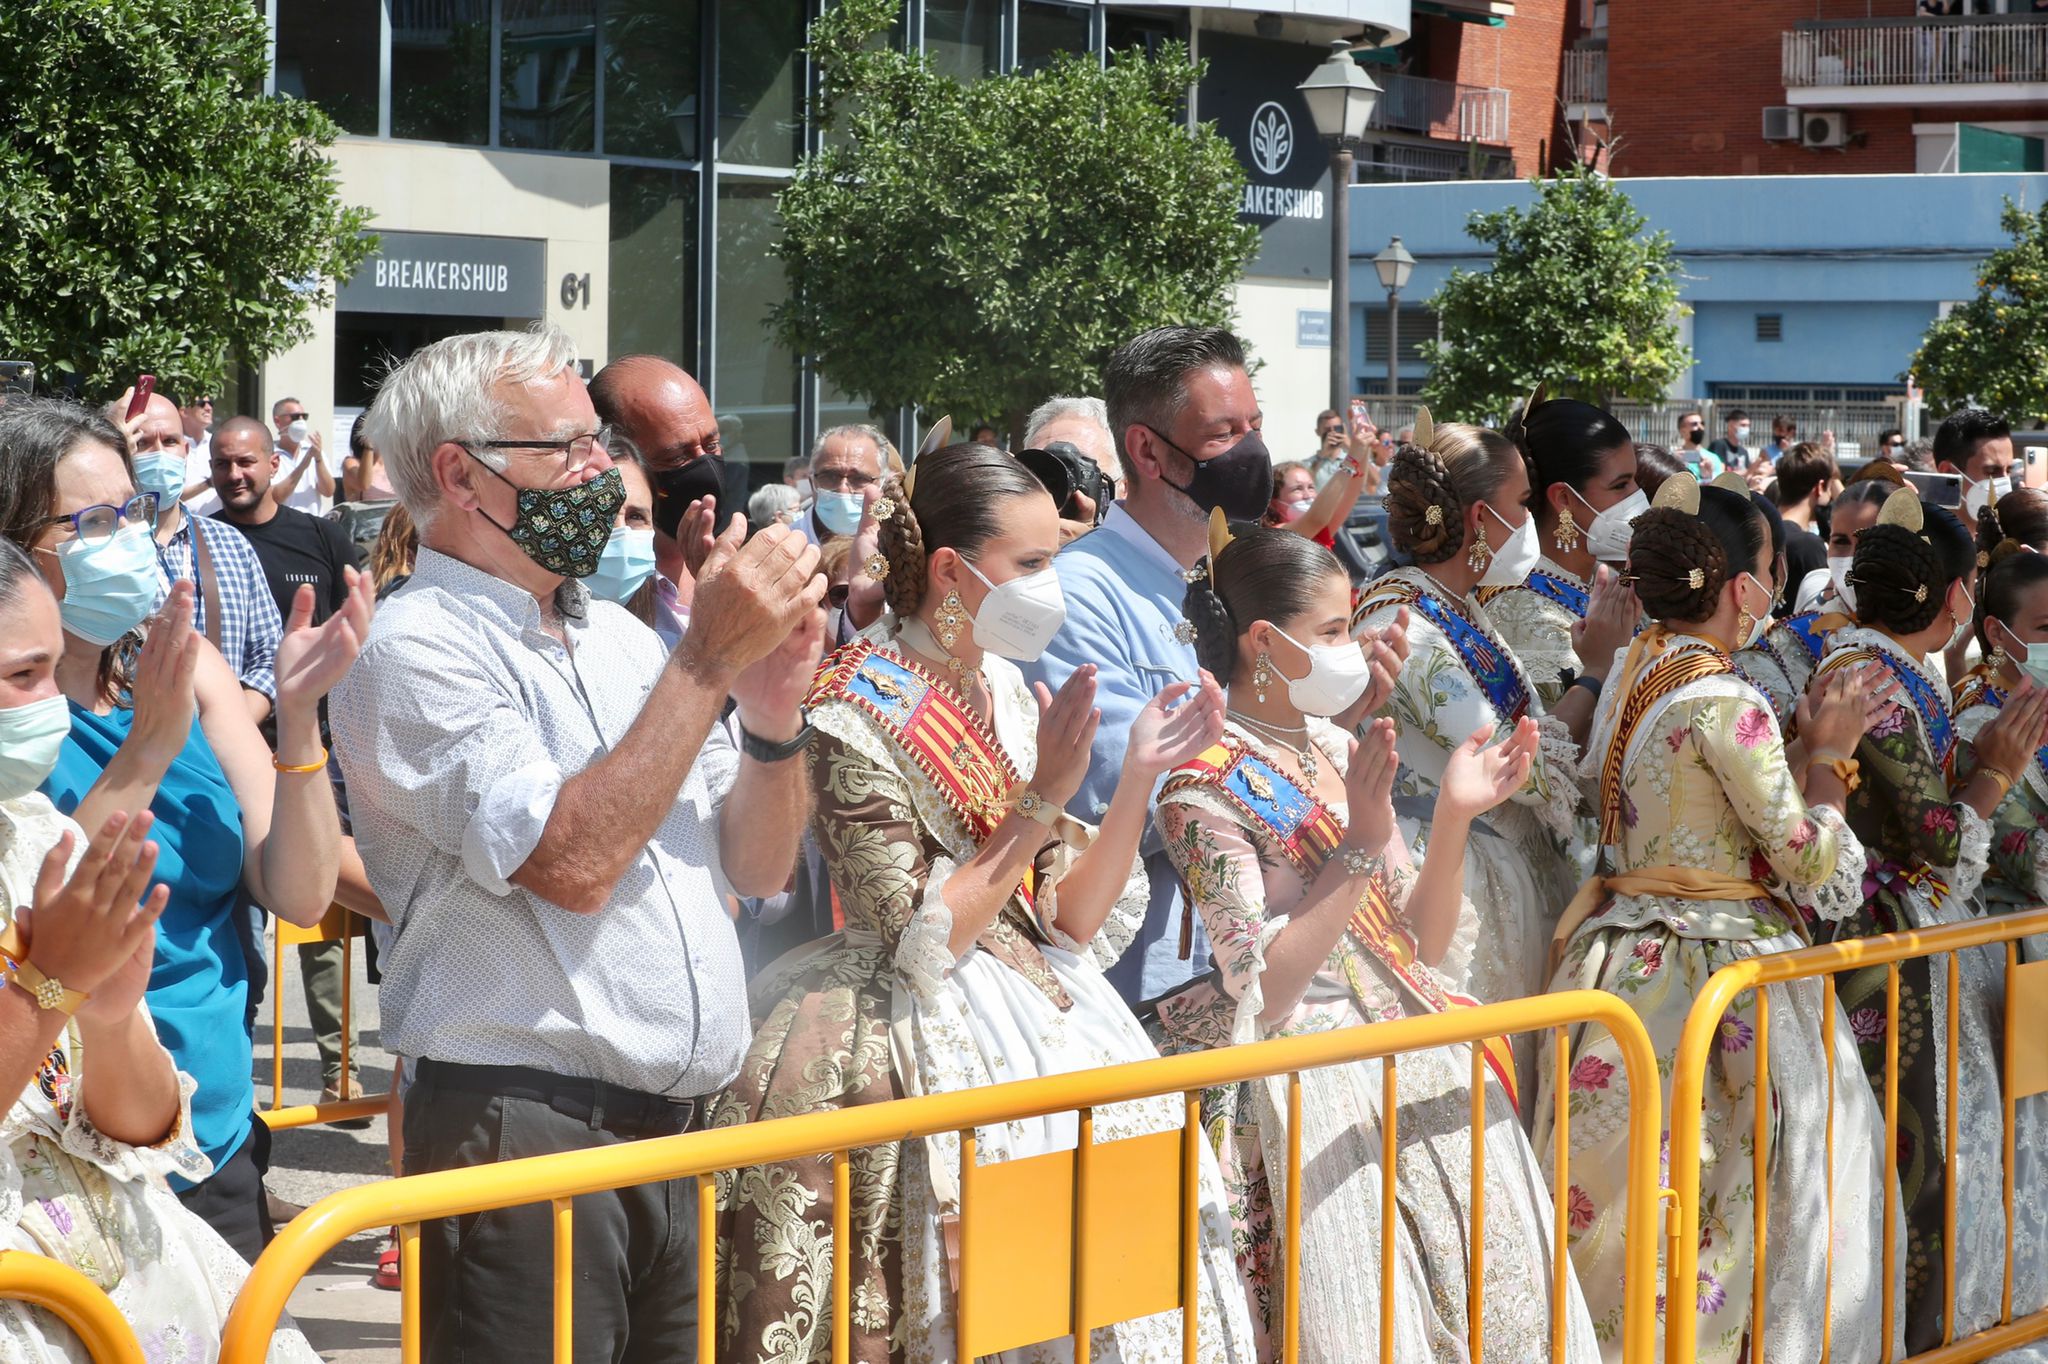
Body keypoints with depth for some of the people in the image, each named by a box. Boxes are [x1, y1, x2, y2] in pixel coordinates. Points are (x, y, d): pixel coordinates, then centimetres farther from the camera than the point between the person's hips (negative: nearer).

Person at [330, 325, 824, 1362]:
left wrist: (773, 712, -3)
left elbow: (756, 868, 15)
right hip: (526, 1130, -7)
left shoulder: (620, 637, 15)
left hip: (687, 1125, 7)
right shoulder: (417, 646, -8)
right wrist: (708, 661, -16)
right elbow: (573, 863, -20)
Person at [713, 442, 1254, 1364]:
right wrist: (1042, 800, -17)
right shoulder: (858, 715, -11)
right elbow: (921, 944, -16)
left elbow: (1073, 924, 7)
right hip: (924, 1040, -7)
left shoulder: (1008, 695, 10)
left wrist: (1139, 777, -4)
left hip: (1047, 1026, 7)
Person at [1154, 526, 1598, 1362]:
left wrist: (1453, 820, -5)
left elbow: (1425, 942, 11)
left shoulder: (1338, 751, 11)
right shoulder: (1207, 786, -10)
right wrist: (1363, 843, -22)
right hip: (1319, 1089, -7)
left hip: (1420, 1061, 7)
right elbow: (1264, 994, -18)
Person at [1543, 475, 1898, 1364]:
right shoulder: (1724, 706, -18)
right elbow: (1824, 876, -14)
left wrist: (1805, 743, 13)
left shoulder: (1630, 676, 8)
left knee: (1618, 1215, 11)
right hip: (1716, 977, -9)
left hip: (1625, 952, 9)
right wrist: (1826, 755, -3)